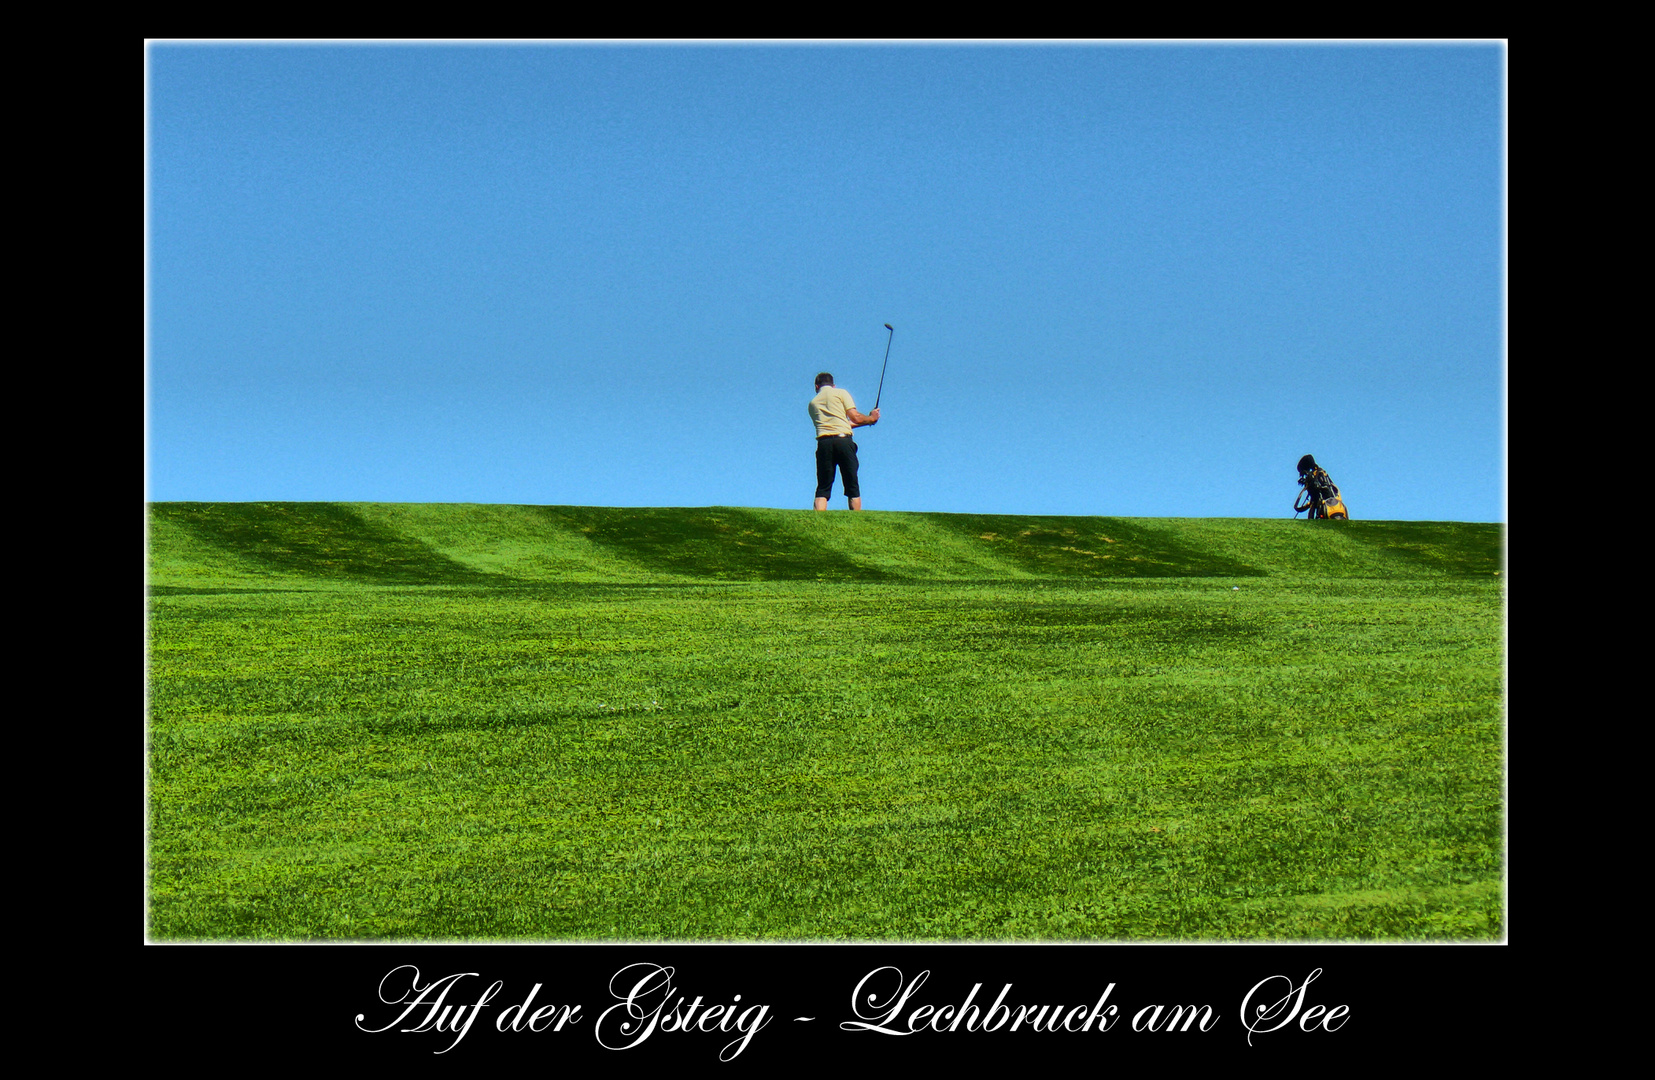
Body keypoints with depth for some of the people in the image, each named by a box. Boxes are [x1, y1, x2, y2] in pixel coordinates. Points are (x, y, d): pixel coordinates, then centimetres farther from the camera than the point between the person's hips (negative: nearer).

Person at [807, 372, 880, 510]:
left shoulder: (813, 402, 23)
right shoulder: (840, 393, 11)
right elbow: (855, 418, 3)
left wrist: (866, 421, 34)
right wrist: (871, 418, 23)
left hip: (823, 443, 2)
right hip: (844, 440, -2)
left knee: (822, 489, 0)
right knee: (852, 488, 4)